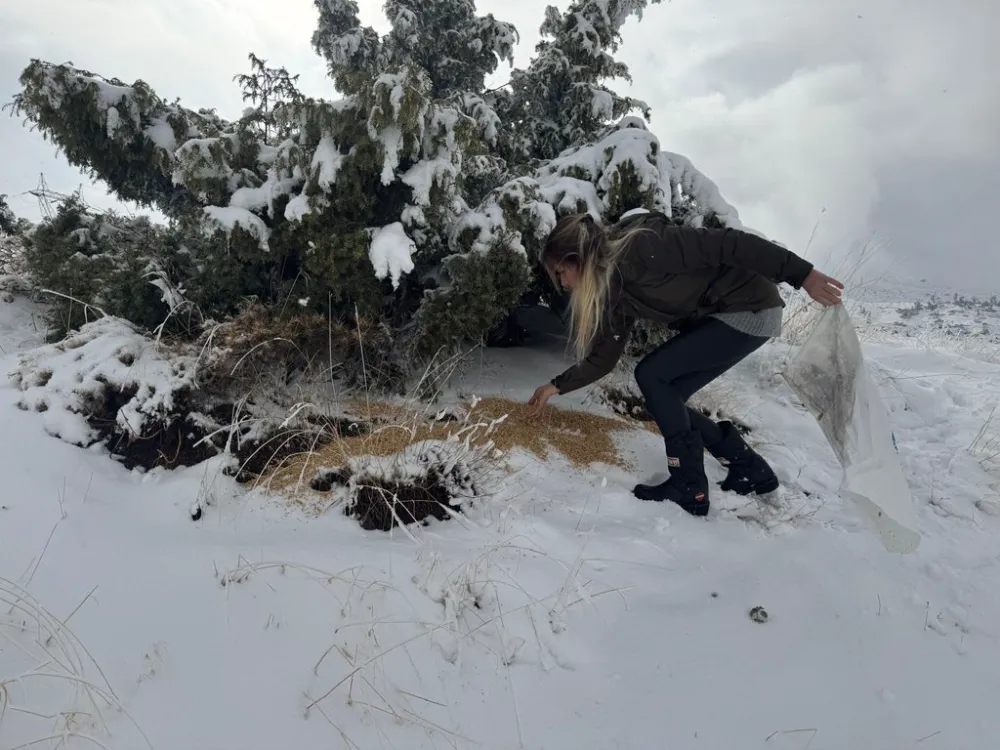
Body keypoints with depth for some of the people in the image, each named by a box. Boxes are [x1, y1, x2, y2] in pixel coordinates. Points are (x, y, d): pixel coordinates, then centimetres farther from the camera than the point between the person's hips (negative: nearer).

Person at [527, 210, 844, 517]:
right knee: (663, 396, 3)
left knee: (651, 375, -13)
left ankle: (689, 488, -4)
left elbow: (727, 244, -25)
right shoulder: (614, 290, 3)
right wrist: (557, 386, 11)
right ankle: (751, 471, 18)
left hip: (752, 310, -8)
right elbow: (604, 356, 11)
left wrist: (802, 275, -24)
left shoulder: (642, 247, -23)